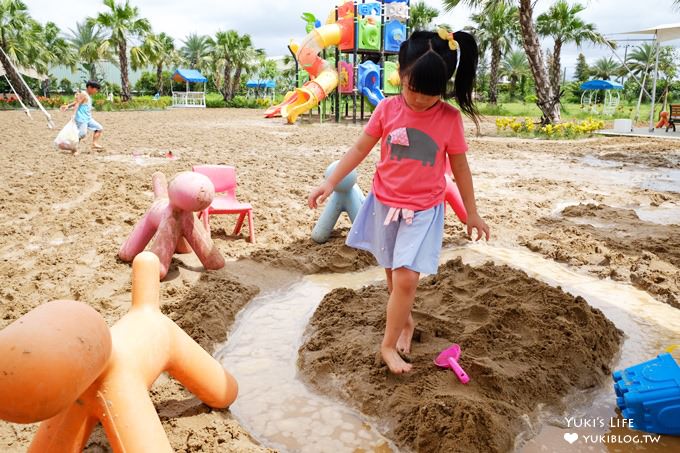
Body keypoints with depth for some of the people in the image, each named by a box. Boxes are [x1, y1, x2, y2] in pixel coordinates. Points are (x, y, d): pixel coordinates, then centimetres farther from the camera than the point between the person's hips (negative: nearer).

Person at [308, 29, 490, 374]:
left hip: (424, 210, -2)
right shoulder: (387, 109, -7)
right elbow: (360, 149, 0)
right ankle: (405, 322, 42)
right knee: (393, 274, 16)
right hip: (385, 203, 2)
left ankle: (388, 344, 9)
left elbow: (459, 167, -1)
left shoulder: (450, 118, -10)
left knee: (406, 279, -9)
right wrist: (330, 183, -8)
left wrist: (472, 212, 5)